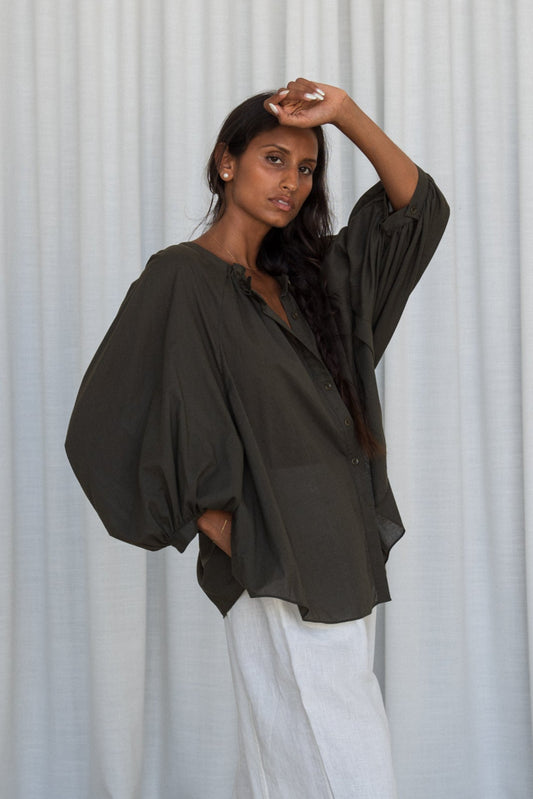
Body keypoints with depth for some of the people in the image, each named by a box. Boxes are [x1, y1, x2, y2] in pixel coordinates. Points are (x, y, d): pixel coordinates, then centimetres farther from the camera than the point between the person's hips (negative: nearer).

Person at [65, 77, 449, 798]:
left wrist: (345, 112, -2)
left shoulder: (298, 275, 14)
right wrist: (217, 530, -11)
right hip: (275, 570, -7)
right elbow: (105, 429, -13)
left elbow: (418, 206, 12)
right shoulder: (180, 277, -8)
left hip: (341, 554, 7)